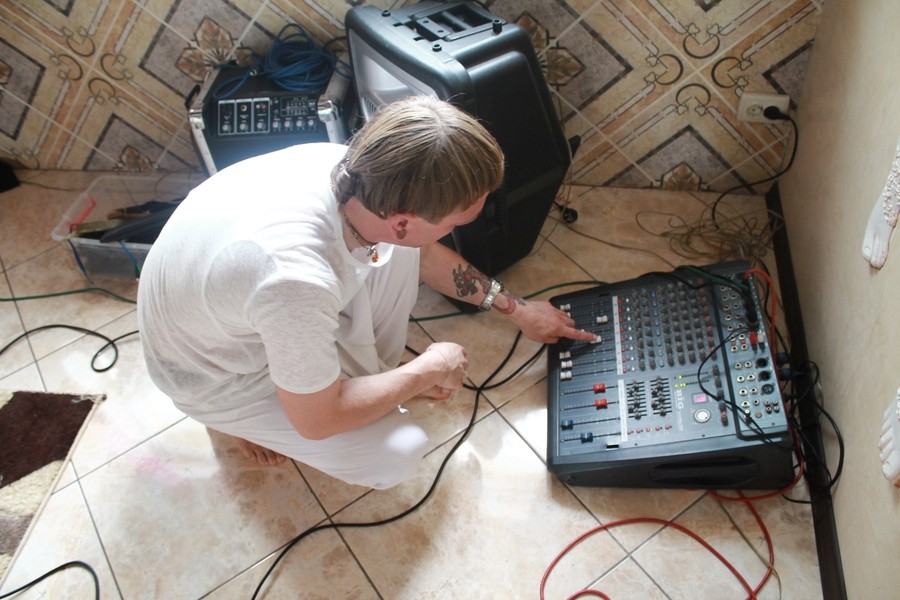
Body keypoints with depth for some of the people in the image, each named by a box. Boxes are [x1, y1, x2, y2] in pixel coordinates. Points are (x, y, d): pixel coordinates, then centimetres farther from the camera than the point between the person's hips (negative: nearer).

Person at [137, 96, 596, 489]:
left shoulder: (347, 166, -21)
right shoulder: (298, 281, -44)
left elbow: (422, 252, 1)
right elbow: (317, 421, -25)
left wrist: (514, 307, 8)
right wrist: (429, 371, -14)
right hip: (220, 373, -6)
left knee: (396, 253, -5)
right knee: (398, 454, -11)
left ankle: (374, 377, 12)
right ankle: (244, 419, 11)